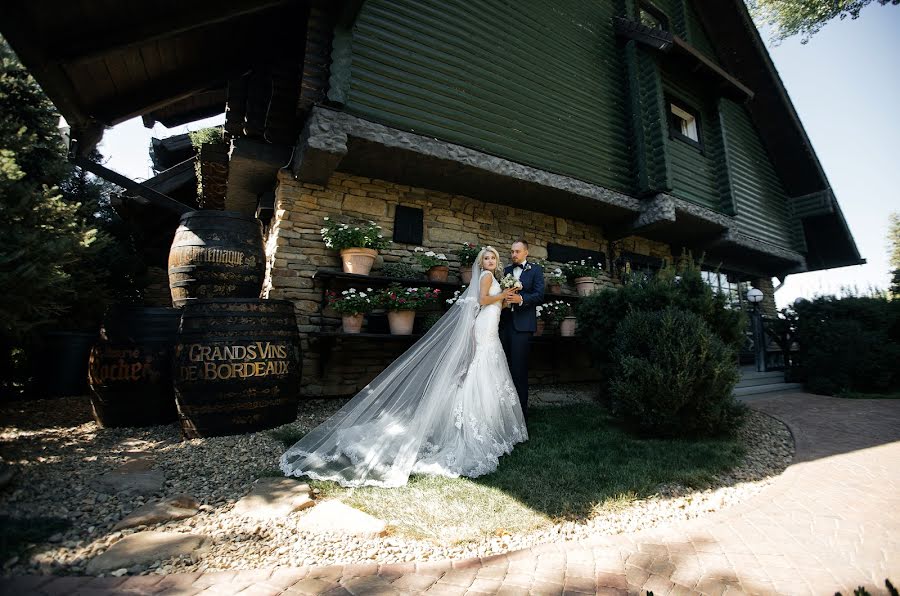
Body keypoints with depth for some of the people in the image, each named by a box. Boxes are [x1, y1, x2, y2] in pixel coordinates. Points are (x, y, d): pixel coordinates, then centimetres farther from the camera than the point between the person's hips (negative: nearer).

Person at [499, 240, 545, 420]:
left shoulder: (535, 269, 5)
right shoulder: (506, 270, 18)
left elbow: (539, 295, -6)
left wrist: (521, 299, -21)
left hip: (522, 324, -4)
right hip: (504, 322, 4)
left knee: (519, 367, -2)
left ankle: (521, 409, 8)